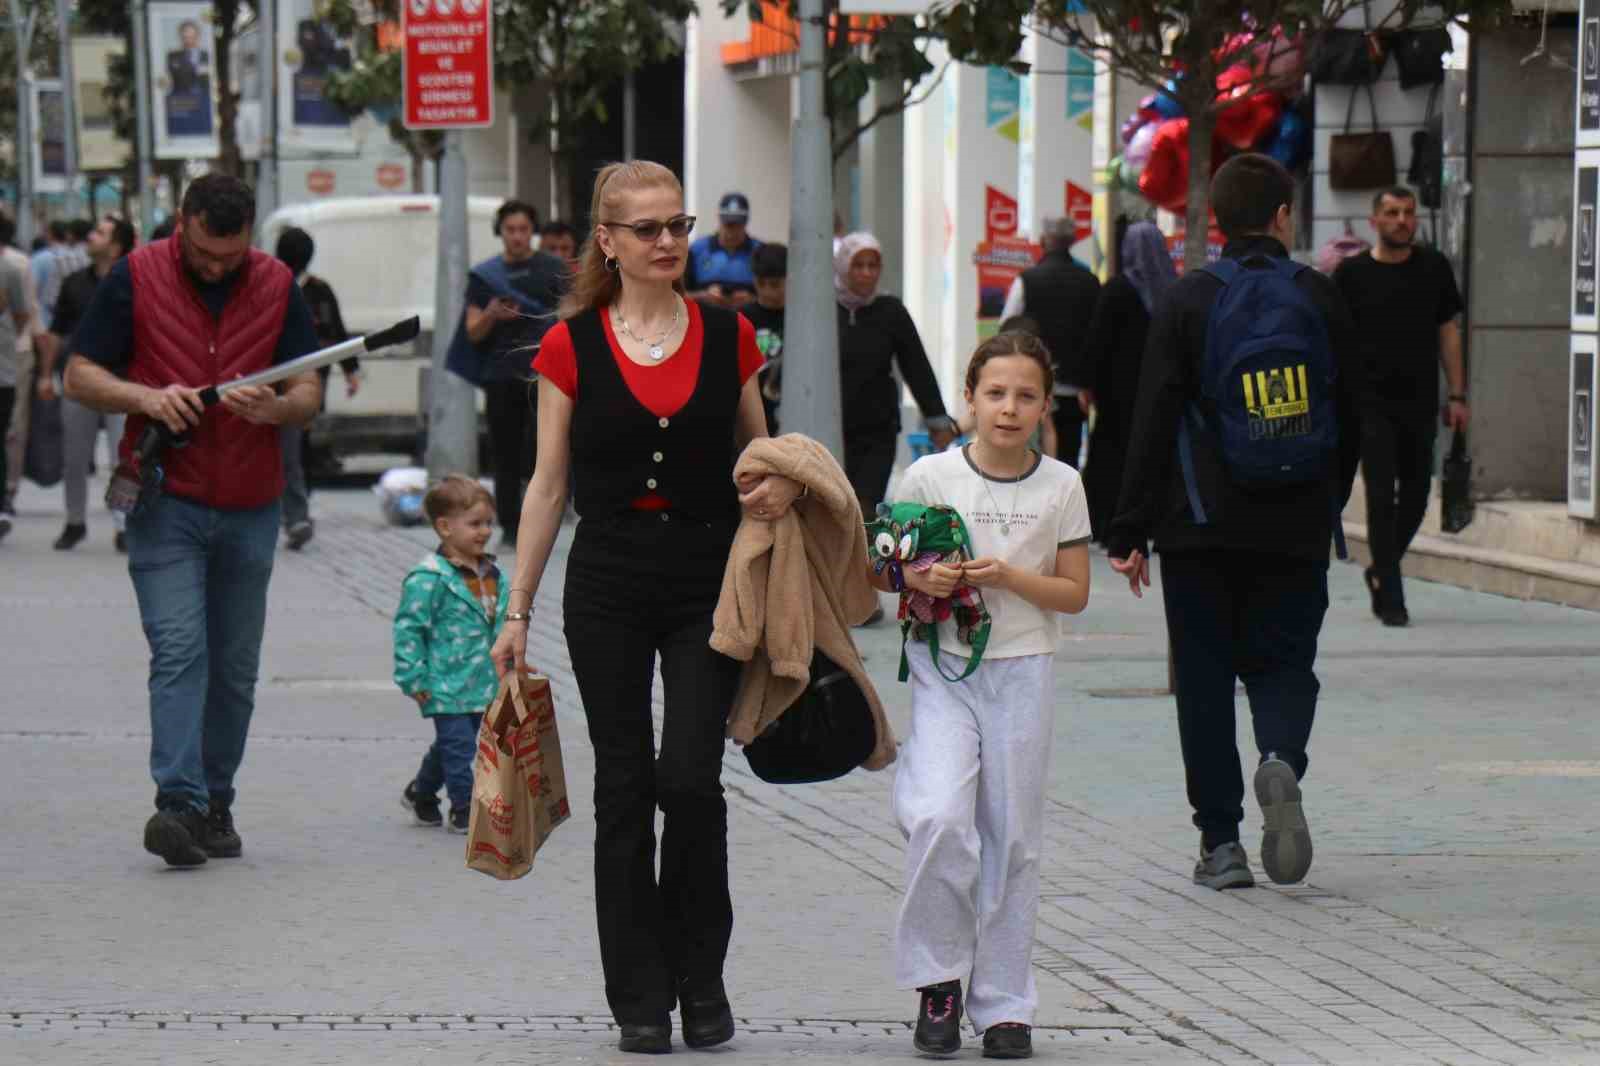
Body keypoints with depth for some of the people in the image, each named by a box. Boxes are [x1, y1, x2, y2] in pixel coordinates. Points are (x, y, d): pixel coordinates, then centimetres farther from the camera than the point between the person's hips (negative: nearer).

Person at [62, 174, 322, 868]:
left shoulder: (277, 286, 5)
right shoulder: (136, 279, -2)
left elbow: (309, 394, 5)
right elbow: (79, 376, 0)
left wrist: (274, 408, -18)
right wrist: (145, 398, -18)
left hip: (249, 509, 3)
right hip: (166, 502, -3)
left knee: (235, 667, 7)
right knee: (179, 649, -15)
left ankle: (215, 804, 17)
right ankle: (178, 803, -23)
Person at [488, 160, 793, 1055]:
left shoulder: (729, 336, 4)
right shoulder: (572, 347, 1)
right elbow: (549, 485, 4)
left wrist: (784, 487, -9)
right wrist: (518, 609, 2)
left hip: (710, 581, 0)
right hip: (610, 584, 0)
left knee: (691, 778, -10)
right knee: (625, 788, 3)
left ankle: (702, 980, 7)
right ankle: (640, 997, 12)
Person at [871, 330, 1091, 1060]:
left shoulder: (1060, 486, 1)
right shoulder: (930, 476, -2)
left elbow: (1074, 593, 2)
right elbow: (878, 569, 6)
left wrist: (1008, 576, -14)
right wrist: (917, 579, -15)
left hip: (1024, 671, 1)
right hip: (943, 668, -1)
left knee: (1012, 837, 5)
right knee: (939, 817, -19)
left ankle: (1004, 1005, 15)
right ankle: (938, 981, -2)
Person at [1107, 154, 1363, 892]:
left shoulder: (1187, 302, -4)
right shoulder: (1320, 299, 1)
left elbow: (1153, 424, -6)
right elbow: (1351, 417, 7)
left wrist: (1129, 534, -3)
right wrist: (1330, 505, 22)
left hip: (1203, 526, -1)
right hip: (1296, 527, 1)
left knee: (1205, 679, 7)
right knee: (1282, 661, 11)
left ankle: (1220, 840, 4)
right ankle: (1281, 760, -21)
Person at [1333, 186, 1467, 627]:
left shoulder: (1434, 268, 7)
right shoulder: (1352, 273, 0)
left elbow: (1448, 332, 10)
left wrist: (1457, 395, 5)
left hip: (1420, 402, 3)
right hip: (1371, 402, -3)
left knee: (1415, 494, 10)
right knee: (1382, 496, -8)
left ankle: (1381, 573, 32)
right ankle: (1390, 597, -6)